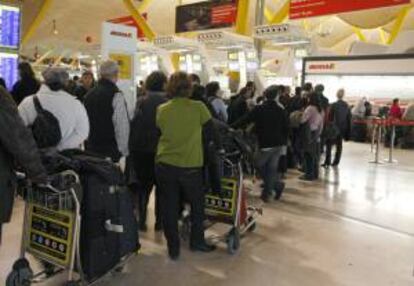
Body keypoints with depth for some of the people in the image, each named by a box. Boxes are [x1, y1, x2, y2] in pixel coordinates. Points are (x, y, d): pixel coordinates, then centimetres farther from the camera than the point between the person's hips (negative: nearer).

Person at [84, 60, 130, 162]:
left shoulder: (89, 94, 9)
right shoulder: (116, 95, -13)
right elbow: (122, 127, -16)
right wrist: (123, 151, -6)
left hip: (91, 149, 7)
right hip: (111, 152, -7)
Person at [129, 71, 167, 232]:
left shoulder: (142, 102, -2)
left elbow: (134, 124, -4)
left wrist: (132, 146, 4)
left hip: (141, 149, 2)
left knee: (144, 184, 15)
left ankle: (141, 220, 15)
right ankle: (159, 221, 16)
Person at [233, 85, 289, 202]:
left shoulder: (259, 109, -8)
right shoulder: (281, 110, 3)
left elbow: (245, 120, -10)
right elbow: (286, 128, 7)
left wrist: (232, 127, -3)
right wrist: (283, 142, 17)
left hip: (266, 144, -5)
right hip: (279, 144, 5)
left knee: (260, 165, 13)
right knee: (272, 168, 10)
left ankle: (277, 185, 12)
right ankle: (267, 192, 12)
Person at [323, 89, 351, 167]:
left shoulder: (334, 105, -14)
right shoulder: (347, 106, 1)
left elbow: (330, 117, -12)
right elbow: (348, 119, 5)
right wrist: (348, 131, 11)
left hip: (334, 128, -4)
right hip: (342, 128, 5)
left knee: (329, 145, 1)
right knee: (339, 145, 12)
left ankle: (327, 162, -3)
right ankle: (336, 162, 16)